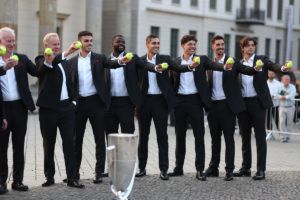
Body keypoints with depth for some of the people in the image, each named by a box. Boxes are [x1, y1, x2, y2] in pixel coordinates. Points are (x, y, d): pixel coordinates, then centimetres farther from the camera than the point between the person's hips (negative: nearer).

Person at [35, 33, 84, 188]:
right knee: (49, 144, 7)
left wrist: (72, 100, 12)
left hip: (66, 107, 4)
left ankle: (71, 178, 1)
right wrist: (67, 52, -43)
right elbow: (45, 65, -29)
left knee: (69, 142, -1)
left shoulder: (64, 62, 14)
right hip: (49, 108, -4)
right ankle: (49, 176, 18)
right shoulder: (42, 60, -5)